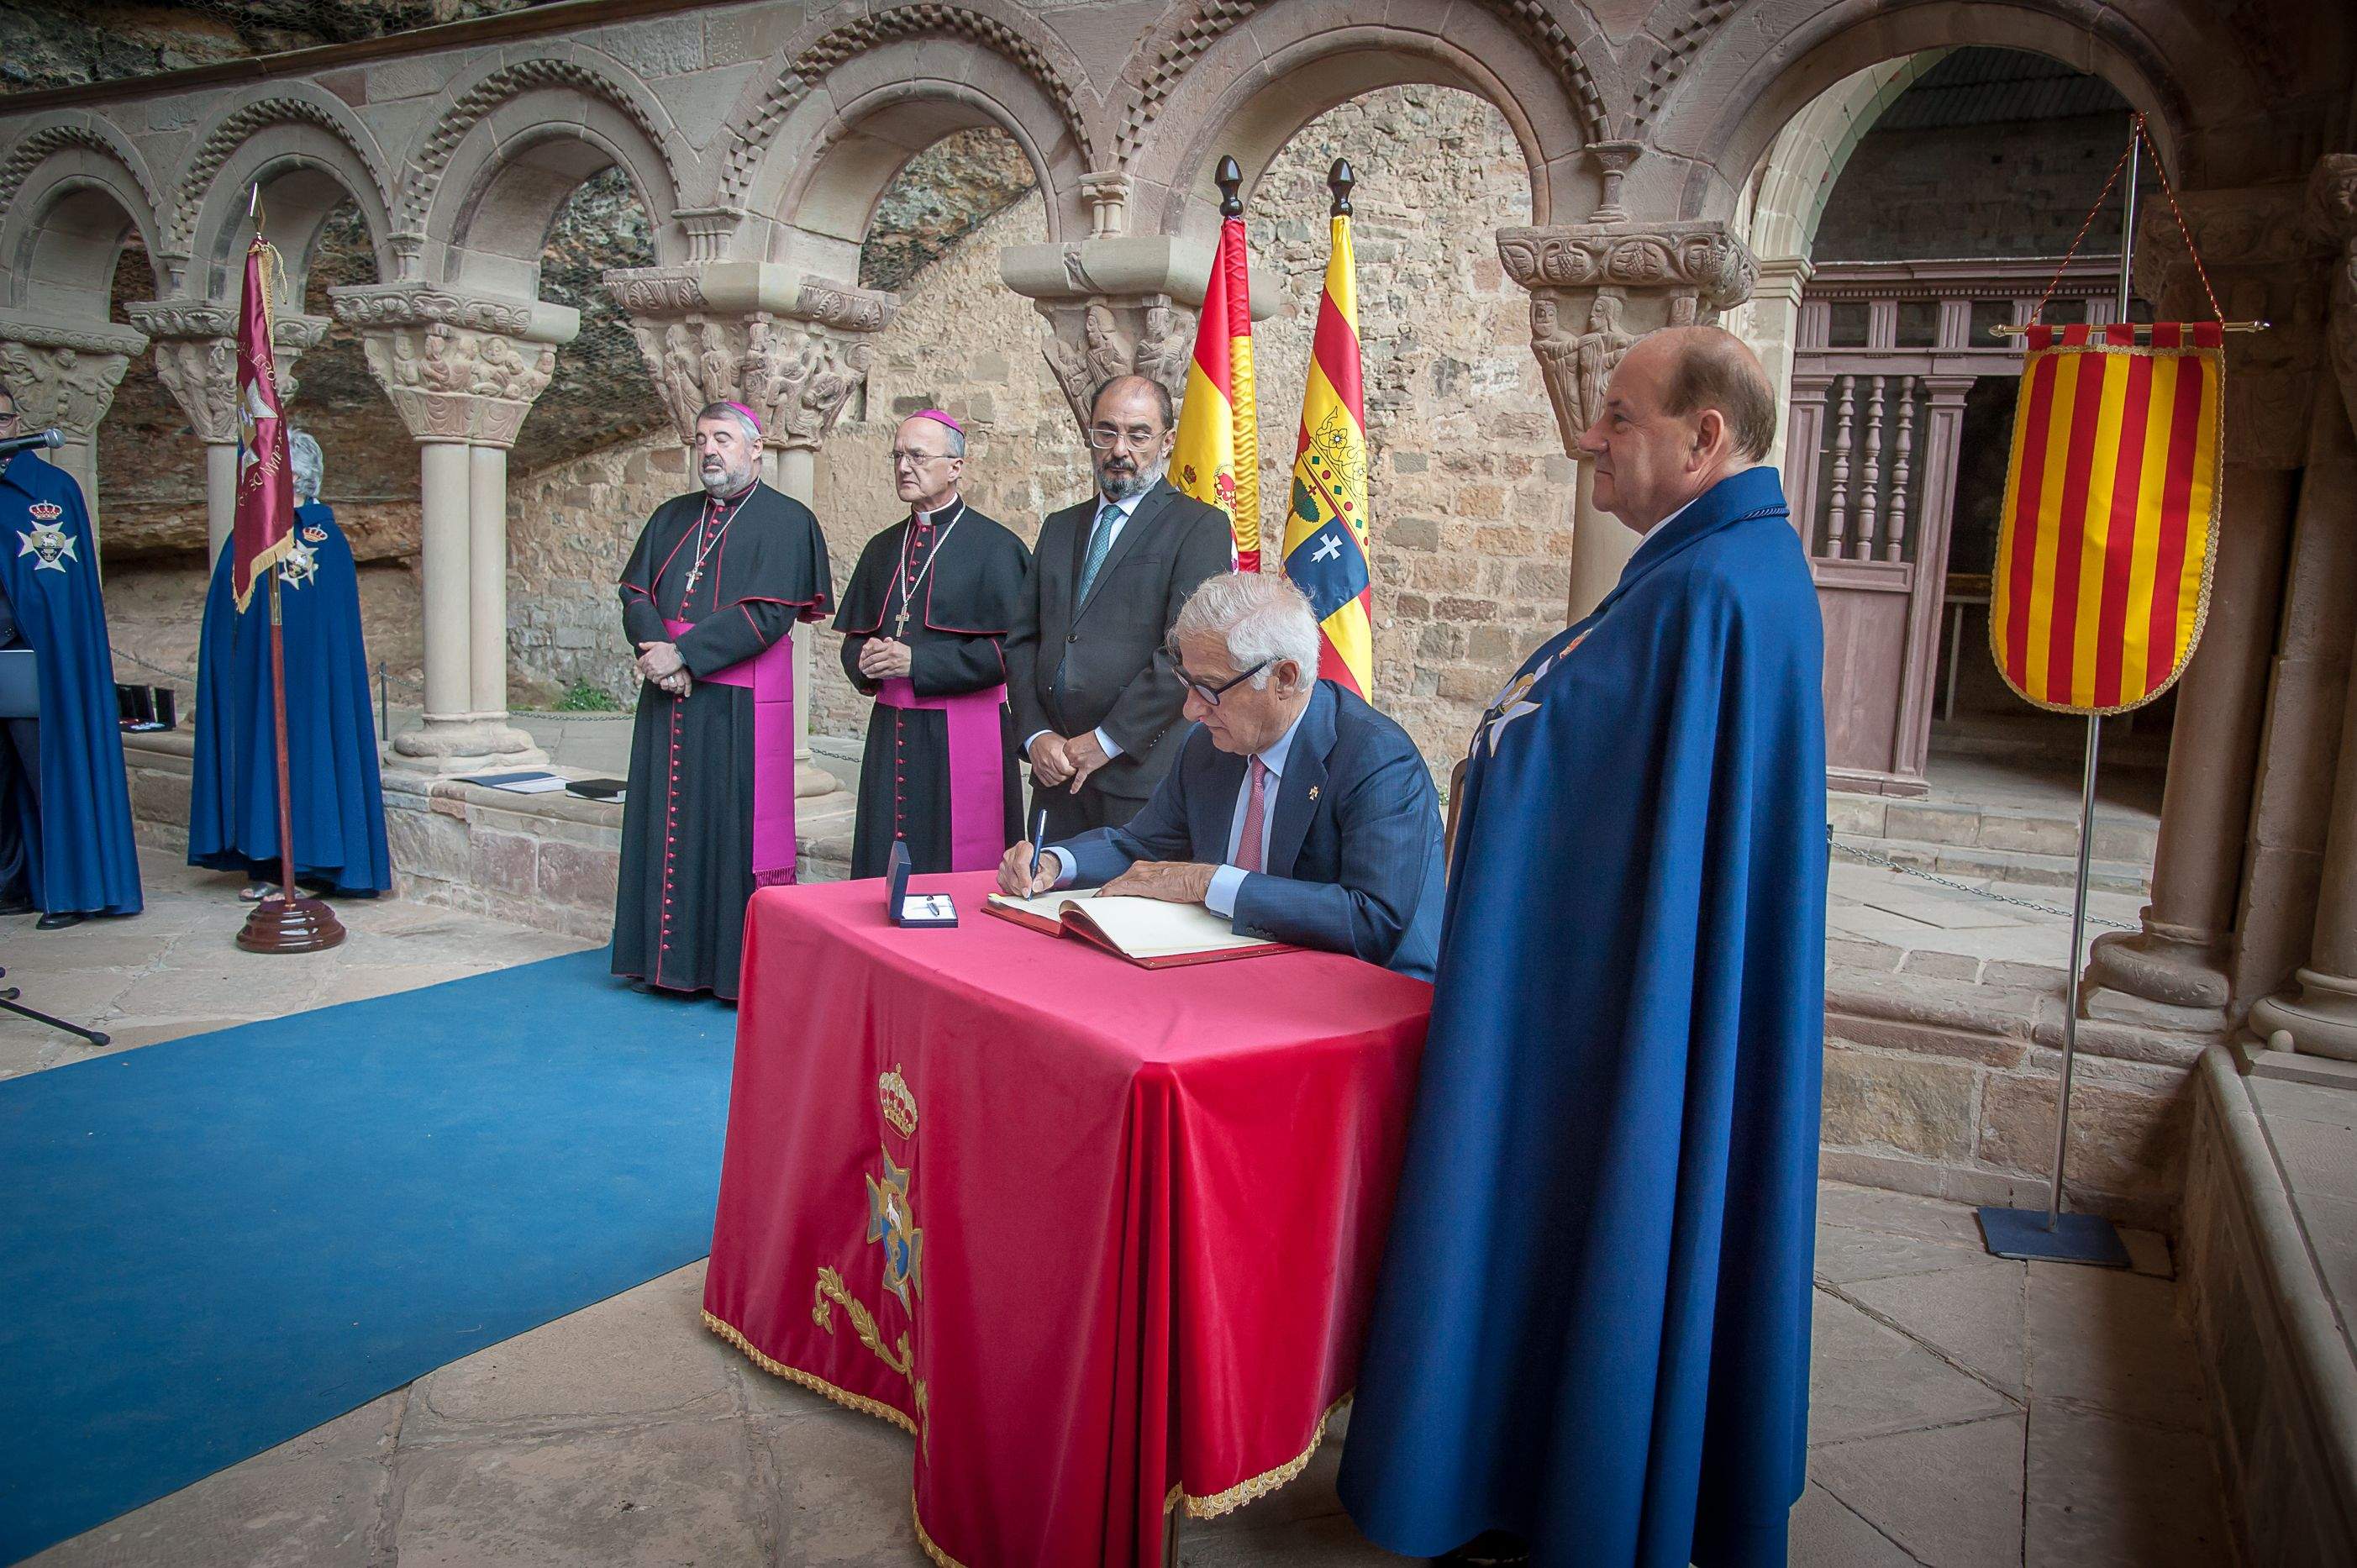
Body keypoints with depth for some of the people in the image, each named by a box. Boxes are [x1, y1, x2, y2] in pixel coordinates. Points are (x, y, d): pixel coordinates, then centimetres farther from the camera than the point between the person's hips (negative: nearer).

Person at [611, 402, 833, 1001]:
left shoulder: (786, 520, -3)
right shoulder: (671, 518, 16)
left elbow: (768, 614, -14)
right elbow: (636, 592, 9)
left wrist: (684, 653, -16)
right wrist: (658, 648, -12)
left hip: (741, 704, -6)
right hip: (669, 702, 6)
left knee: (734, 825, -3)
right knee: (669, 822, 9)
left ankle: (740, 967, 5)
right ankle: (672, 957, 19)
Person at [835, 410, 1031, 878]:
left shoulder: (996, 547, -5)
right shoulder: (883, 548, 15)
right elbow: (853, 637, 20)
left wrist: (916, 662, -16)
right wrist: (865, 660, -5)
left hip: (962, 738, -6)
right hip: (889, 731, 6)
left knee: (961, 874, -3)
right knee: (882, 870, 8)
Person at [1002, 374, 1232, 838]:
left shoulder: (1200, 527, -2)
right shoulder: (1059, 528, 18)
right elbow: (1021, 640, 14)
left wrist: (1107, 740, -13)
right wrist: (1035, 734, -1)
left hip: (1143, 772, -5)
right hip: (1057, 773, 5)